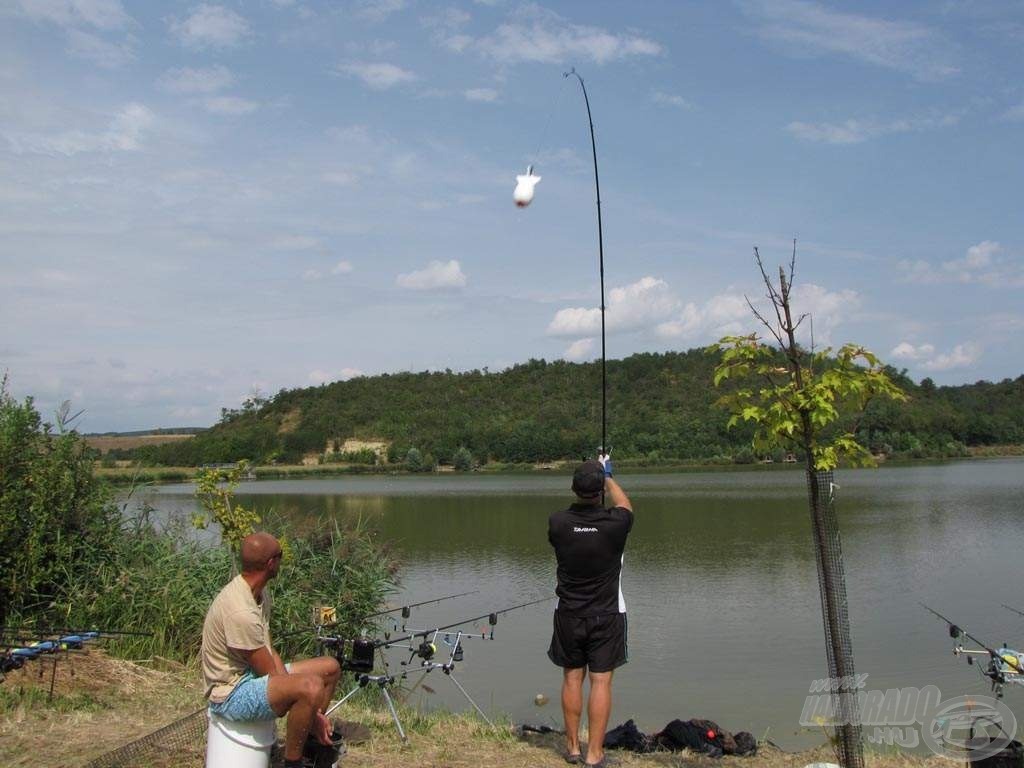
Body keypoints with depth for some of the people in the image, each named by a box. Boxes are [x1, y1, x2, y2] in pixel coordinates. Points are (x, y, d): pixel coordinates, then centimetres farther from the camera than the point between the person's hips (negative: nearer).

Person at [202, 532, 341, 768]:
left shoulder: (259, 592, 2)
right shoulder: (241, 611, -29)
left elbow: (269, 650, 4)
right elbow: (270, 674, -22)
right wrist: (313, 712, -12)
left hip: (255, 675, 10)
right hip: (231, 694, -10)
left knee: (330, 667, 11)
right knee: (312, 686, -33)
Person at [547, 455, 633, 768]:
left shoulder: (557, 523, -12)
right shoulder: (614, 524, -16)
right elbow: (625, 505, 9)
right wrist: (608, 477, 26)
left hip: (569, 615, 2)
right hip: (606, 615, -2)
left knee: (572, 678, 13)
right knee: (601, 682, 5)